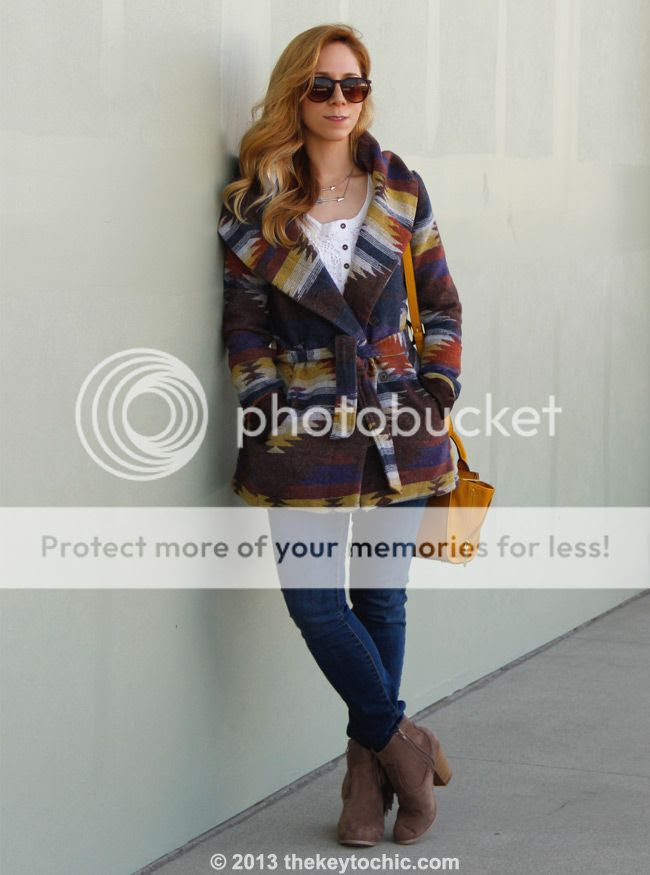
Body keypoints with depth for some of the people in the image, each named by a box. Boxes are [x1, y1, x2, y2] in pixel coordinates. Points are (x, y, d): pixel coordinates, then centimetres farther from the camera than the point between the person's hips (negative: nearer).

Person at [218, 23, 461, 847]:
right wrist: (272, 419, -7)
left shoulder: (399, 190, 4)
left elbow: (441, 302, 10)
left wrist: (438, 391, 1)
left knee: (381, 596, 7)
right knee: (313, 600, -5)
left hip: (398, 425, 1)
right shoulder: (253, 205, -1)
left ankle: (370, 767, 21)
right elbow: (245, 329, 0)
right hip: (305, 430, -1)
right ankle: (403, 742, 14)